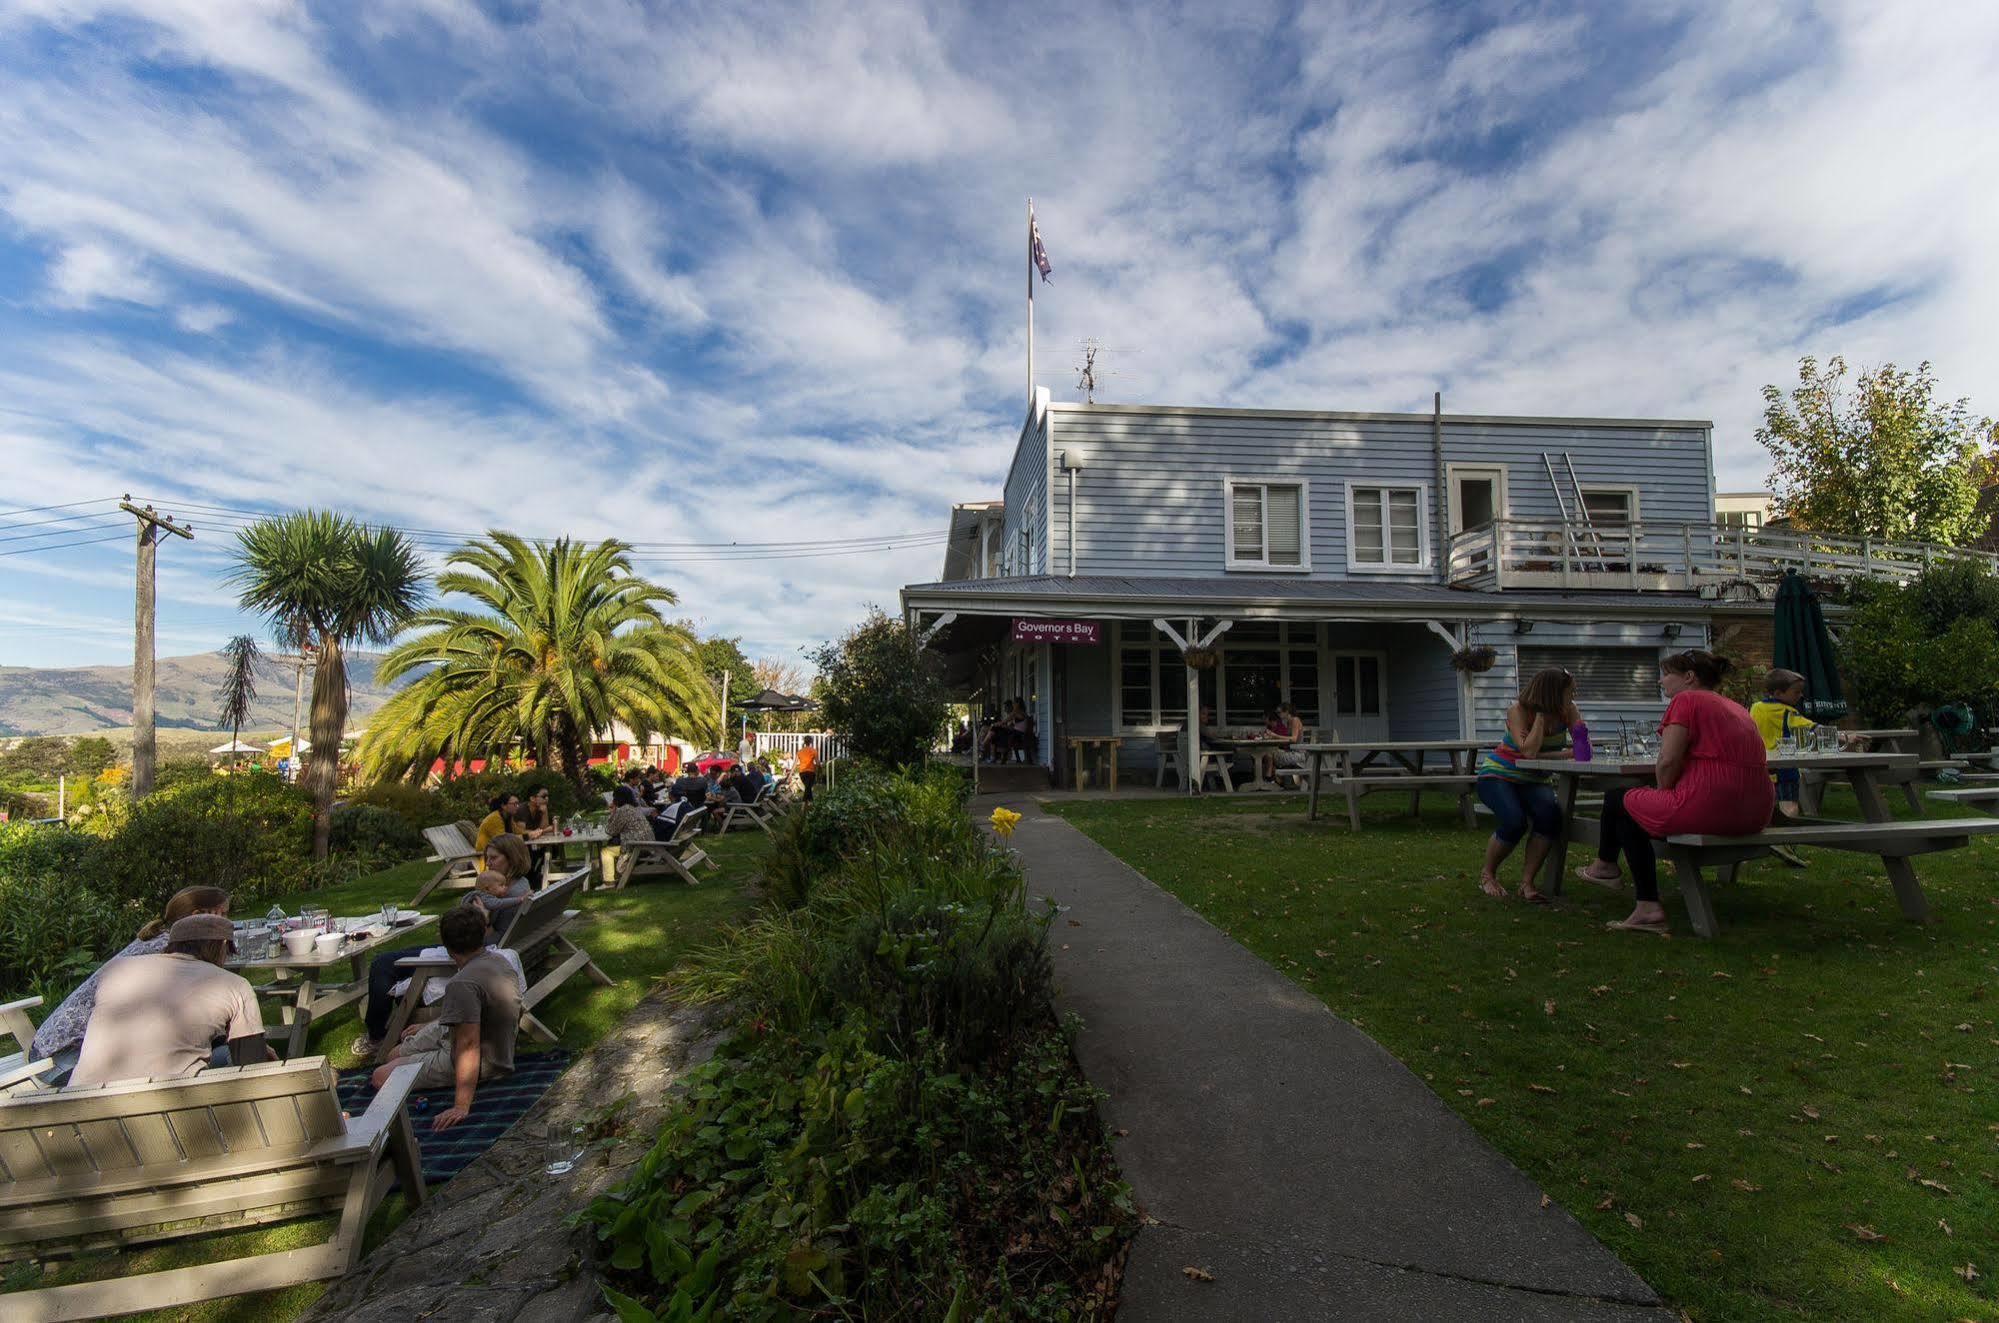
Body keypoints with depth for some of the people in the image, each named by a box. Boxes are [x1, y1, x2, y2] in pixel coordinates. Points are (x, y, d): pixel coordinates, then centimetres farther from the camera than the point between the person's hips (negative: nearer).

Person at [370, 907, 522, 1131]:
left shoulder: (463, 985, -30)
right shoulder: (498, 959, -2)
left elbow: (468, 1047, -33)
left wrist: (461, 1107, -32)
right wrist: (428, 1027, 27)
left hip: (481, 1063, -9)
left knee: (381, 1077, -6)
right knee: (395, 1055, 19)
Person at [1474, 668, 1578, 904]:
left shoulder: (1568, 711, -5)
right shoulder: (1518, 710, -17)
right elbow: (1529, 751, -29)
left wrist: (1539, 755, -31)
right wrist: (1541, 714, -26)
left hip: (1533, 781, 4)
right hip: (1497, 775, -4)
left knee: (1550, 815, -28)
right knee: (1515, 821, -30)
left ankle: (1526, 882, -14)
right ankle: (1487, 874, -3)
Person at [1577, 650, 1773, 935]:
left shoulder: (1686, 700, -4)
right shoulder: (1736, 707, 22)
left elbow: (1668, 760, -14)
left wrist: (1661, 791, 5)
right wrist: (1664, 794, 21)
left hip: (1709, 807, -9)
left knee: (1617, 801, 9)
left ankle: (1605, 864, 31)